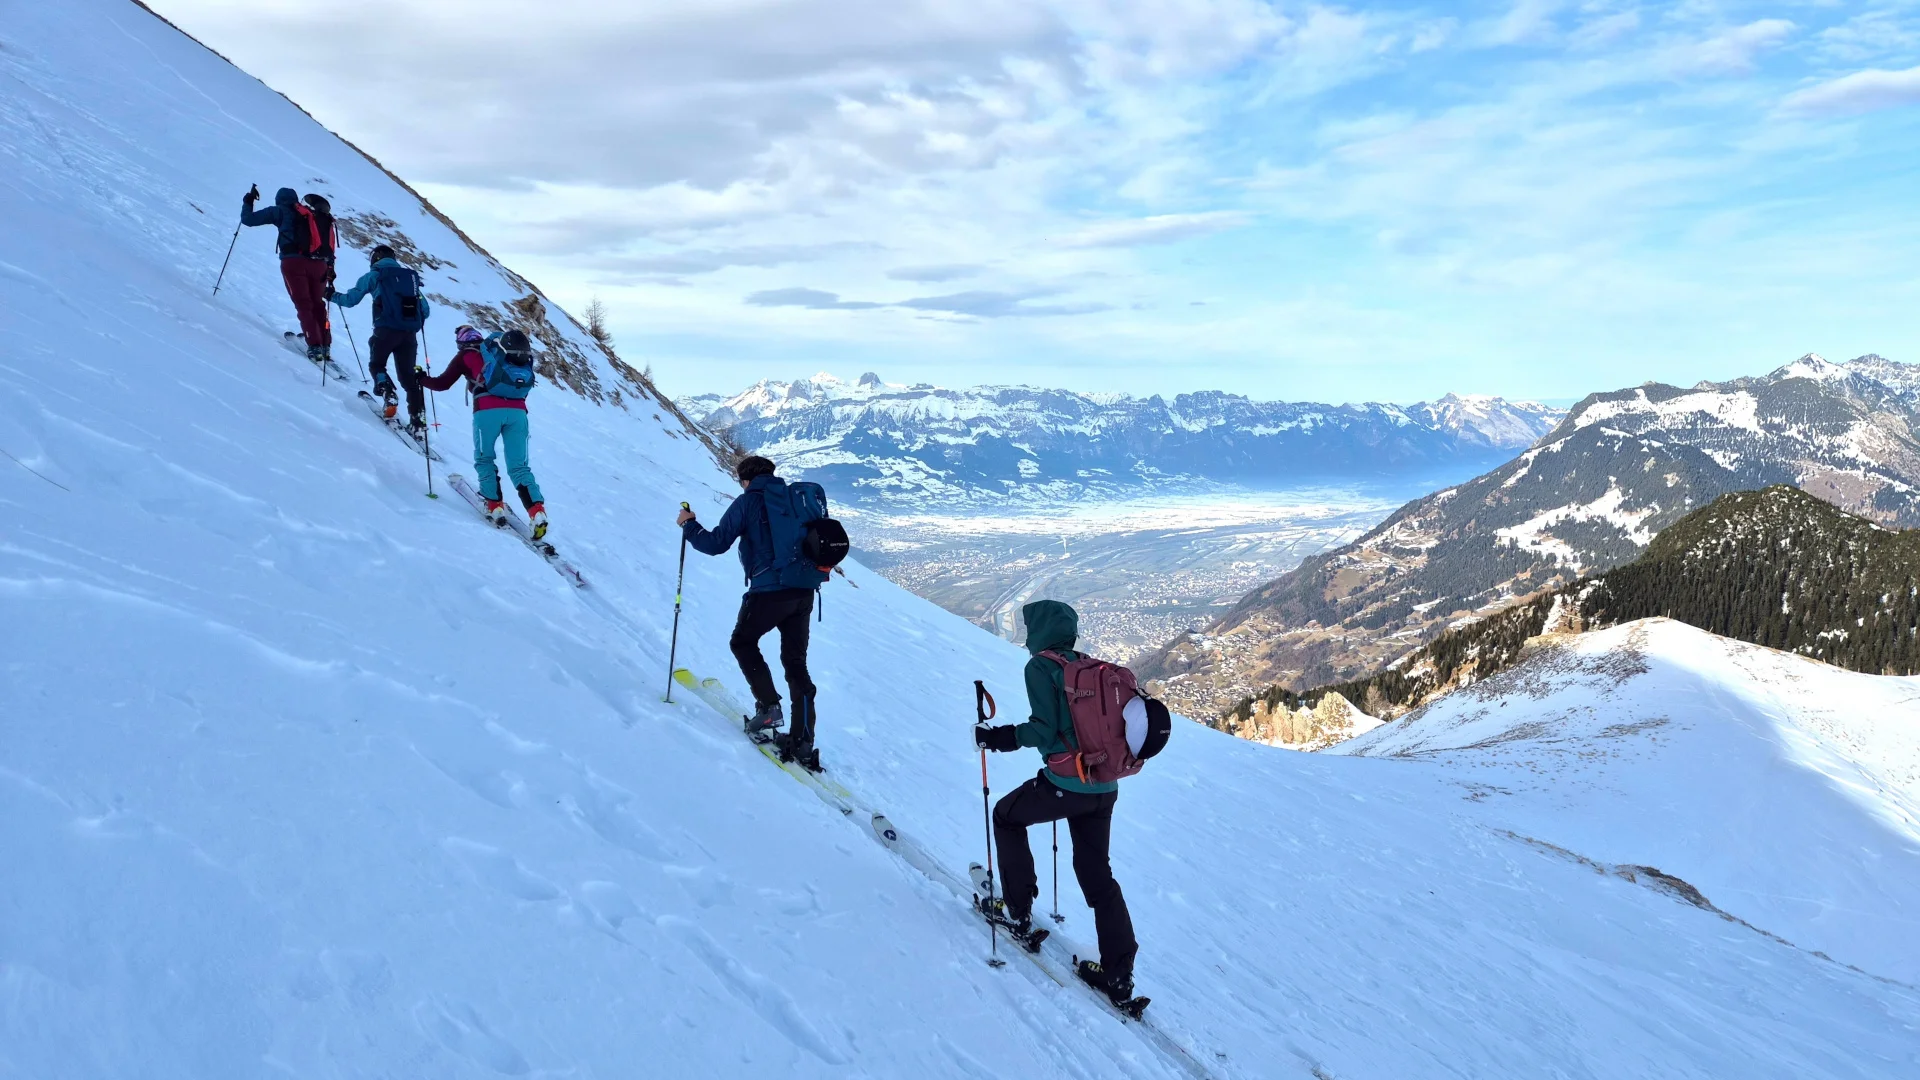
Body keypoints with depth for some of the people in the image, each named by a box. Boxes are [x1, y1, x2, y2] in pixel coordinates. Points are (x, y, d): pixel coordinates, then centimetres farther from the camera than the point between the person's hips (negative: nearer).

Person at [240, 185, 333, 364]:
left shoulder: (281, 211, 11)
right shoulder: (317, 216, 23)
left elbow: (248, 219, 14)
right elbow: (329, 245, 15)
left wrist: (248, 201, 32)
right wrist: (330, 267, 16)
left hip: (294, 262, -4)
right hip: (319, 264, 4)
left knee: (303, 305, -4)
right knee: (317, 305, 15)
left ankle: (314, 346, -16)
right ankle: (326, 346, 12)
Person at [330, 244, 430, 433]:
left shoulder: (374, 275, 6)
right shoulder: (411, 276, 18)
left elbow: (351, 299, 8)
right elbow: (425, 309, 16)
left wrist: (332, 296, 27)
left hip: (386, 330, -3)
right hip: (409, 334, 3)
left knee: (376, 364, 16)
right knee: (408, 375, 11)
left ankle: (388, 394, -12)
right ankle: (417, 416, 0)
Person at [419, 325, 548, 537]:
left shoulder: (466, 354, 16)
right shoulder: (499, 351, 27)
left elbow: (442, 383, 19)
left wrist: (421, 378, 37)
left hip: (488, 411, -3)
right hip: (517, 411, 3)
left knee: (484, 458, 18)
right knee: (519, 466, 4)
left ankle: (495, 505, 5)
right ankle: (537, 511, -13)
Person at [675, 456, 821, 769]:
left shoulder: (748, 501, -2)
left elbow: (716, 544, -4)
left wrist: (689, 526, 12)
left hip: (768, 590, -5)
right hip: (804, 593, 6)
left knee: (743, 642, 19)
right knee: (796, 663, 11)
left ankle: (768, 706, 2)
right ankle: (803, 743, 6)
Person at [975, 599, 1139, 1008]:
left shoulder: (1041, 666, -8)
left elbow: (1045, 730, -17)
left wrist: (1000, 737, -6)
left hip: (1066, 786, -6)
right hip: (1104, 788, 6)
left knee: (1006, 816, 22)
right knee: (1097, 873, 16)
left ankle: (1019, 910, 24)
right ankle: (1119, 973, 14)